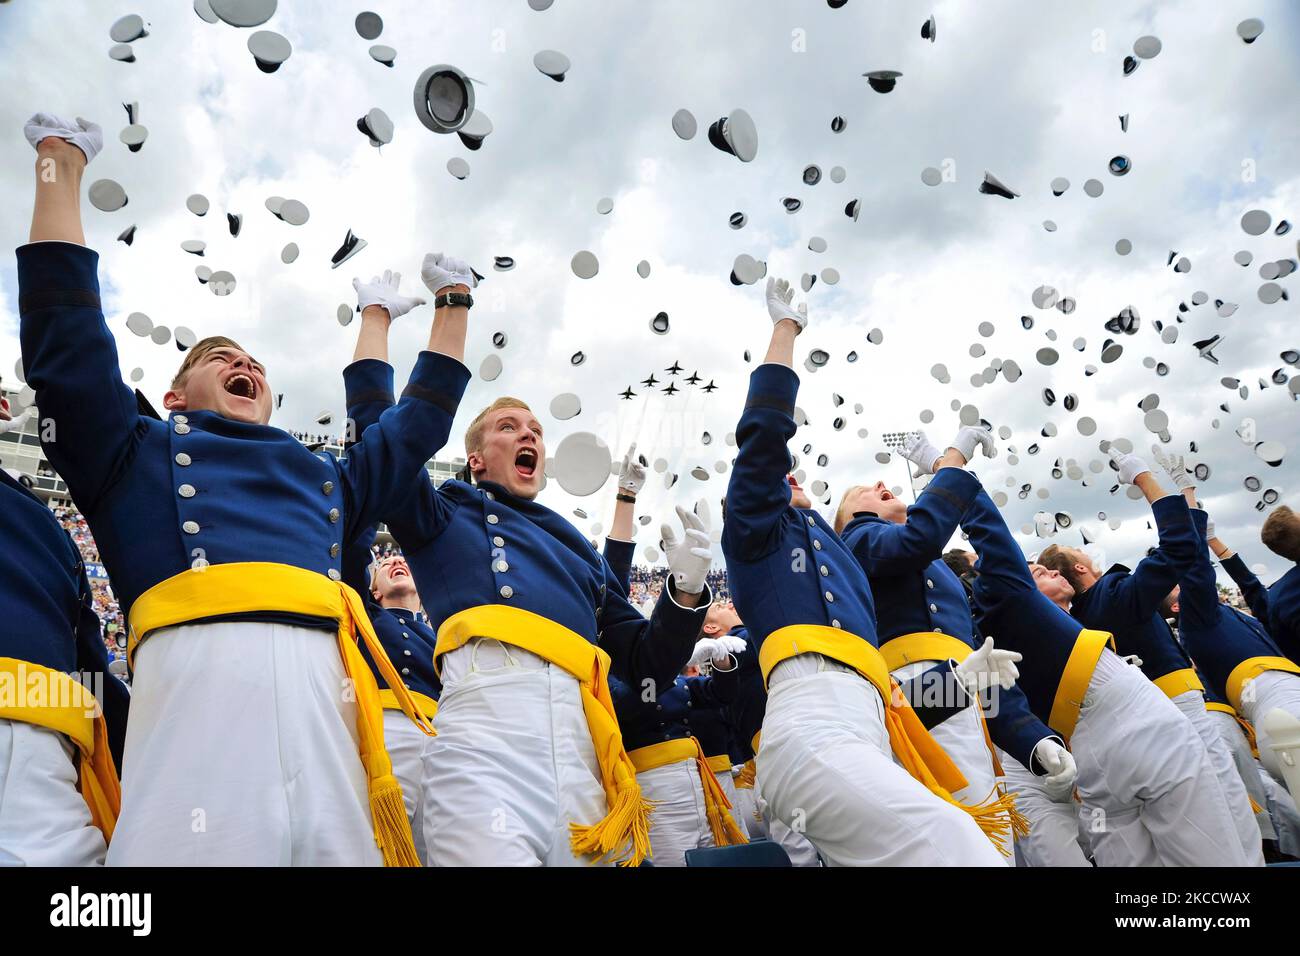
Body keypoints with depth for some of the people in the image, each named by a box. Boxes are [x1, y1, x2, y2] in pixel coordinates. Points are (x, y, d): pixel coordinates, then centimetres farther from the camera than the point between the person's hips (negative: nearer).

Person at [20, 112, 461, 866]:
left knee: (343, 849, -3)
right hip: (202, 663, -3)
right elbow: (66, 336, 21)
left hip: (325, 686, 4)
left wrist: (451, 310, 50)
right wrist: (61, 168, 26)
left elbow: (418, 426, 41)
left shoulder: (325, 482, 35)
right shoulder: (138, 452, 28)